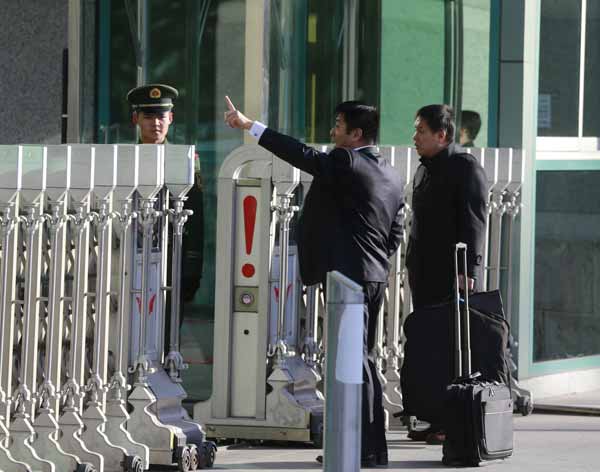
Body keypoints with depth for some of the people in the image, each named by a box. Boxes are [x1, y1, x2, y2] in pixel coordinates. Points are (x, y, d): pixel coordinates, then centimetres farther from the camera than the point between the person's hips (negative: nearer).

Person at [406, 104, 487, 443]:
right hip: (426, 276, 9)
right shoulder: (425, 170, 19)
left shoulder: (466, 168, -8)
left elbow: (474, 223, -15)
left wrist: (468, 271, -21)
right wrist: (414, 268, 19)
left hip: (454, 277, -9)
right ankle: (436, 419, 11)